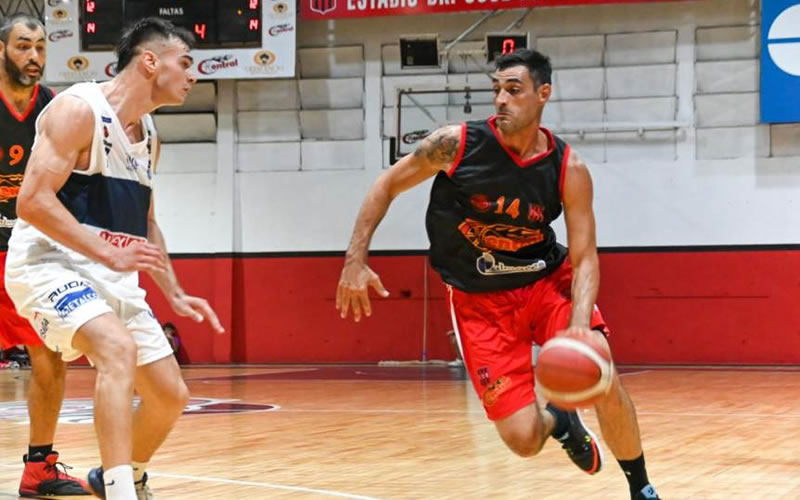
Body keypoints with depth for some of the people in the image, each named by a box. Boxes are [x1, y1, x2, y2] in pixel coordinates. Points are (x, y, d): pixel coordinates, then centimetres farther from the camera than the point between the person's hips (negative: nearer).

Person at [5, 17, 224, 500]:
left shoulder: (148, 135, 12)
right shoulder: (79, 109, -15)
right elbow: (33, 201, -22)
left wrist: (175, 294, 15)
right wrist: (108, 252, -25)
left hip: (111, 275, 8)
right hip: (48, 262, -8)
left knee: (171, 395, 7)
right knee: (119, 347, -34)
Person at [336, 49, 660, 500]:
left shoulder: (569, 170, -14)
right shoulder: (456, 144, -17)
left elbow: (584, 258, -15)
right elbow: (387, 186, -3)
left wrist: (579, 326, -33)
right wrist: (356, 262, -11)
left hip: (547, 282, 1)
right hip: (480, 301, -1)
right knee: (523, 440, -11)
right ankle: (558, 420, 30)